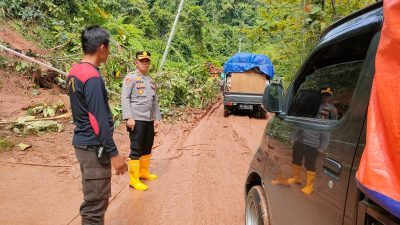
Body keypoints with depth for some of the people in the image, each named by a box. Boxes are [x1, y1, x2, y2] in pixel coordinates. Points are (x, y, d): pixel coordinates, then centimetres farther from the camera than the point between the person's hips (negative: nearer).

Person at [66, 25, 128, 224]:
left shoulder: (74, 72, 8)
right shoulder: (92, 77, -20)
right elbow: (99, 120, -23)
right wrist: (114, 153, -18)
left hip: (82, 142, 9)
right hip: (94, 147, -9)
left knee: (93, 196, 20)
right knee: (95, 202, 2)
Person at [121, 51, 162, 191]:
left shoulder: (151, 81, 17)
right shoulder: (130, 78, -4)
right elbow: (125, 98, -12)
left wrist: (157, 118, 10)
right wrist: (128, 118, -20)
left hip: (149, 120, 7)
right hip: (136, 120, -7)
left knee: (147, 148, 15)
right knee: (136, 149, -4)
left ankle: (144, 172, 31)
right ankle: (134, 179, 4)